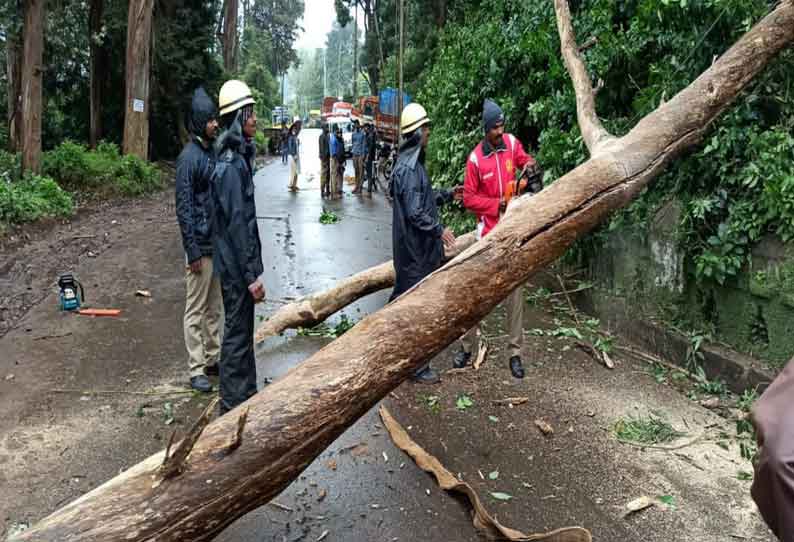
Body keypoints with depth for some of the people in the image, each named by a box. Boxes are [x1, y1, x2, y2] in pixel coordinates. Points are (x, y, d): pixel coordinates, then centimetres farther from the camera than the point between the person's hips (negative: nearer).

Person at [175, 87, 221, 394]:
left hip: (219, 243, 8)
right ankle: (196, 369, 10)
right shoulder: (189, 157, -14)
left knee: (214, 307, 16)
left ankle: (212, 358, 27)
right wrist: (193, 251, -17)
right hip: (201, 246, -8)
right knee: (196, 310, 2)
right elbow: (184, 208, -15)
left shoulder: (214, 151, 9)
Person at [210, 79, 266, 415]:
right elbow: (237, 223, -23)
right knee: (237, 333, 1)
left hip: (238, 264, 10)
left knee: (242, 330, 18)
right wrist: (251, 274, -21)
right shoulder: (232, 165, -19)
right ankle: (233, 406, 13)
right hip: (237, 266, -10)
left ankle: (246, 395, 32)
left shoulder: (237, 157, 11)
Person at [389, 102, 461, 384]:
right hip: (416, 250, -10)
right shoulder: (409, 168, -21)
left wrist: (448, 195, 22)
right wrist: (439, 230, -17)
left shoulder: (412, 162, 11)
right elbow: (415, 213, -24)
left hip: (413, 247, 10)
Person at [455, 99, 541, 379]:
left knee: (514, 289, 5)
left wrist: (530, 165, -5)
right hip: (488, 230, -3)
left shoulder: (512, 143, -1)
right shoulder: (475, 158, -9)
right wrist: (496, 204, -16)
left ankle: (515, 352, 13)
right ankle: (466, 346, 17)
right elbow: (469, 198, -6)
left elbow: (524, 160, 18)